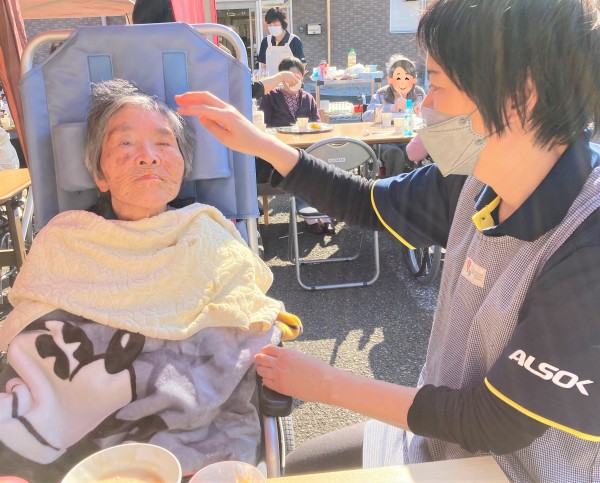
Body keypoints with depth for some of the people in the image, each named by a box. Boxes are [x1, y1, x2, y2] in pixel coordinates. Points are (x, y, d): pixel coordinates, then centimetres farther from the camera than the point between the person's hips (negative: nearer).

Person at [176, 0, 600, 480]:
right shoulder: (481, 174, -14)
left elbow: (497, 424, -24)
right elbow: (367, 203, 2)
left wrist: (327, 384, -18)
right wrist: (259, 143, -4)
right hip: (448, 425, 5)